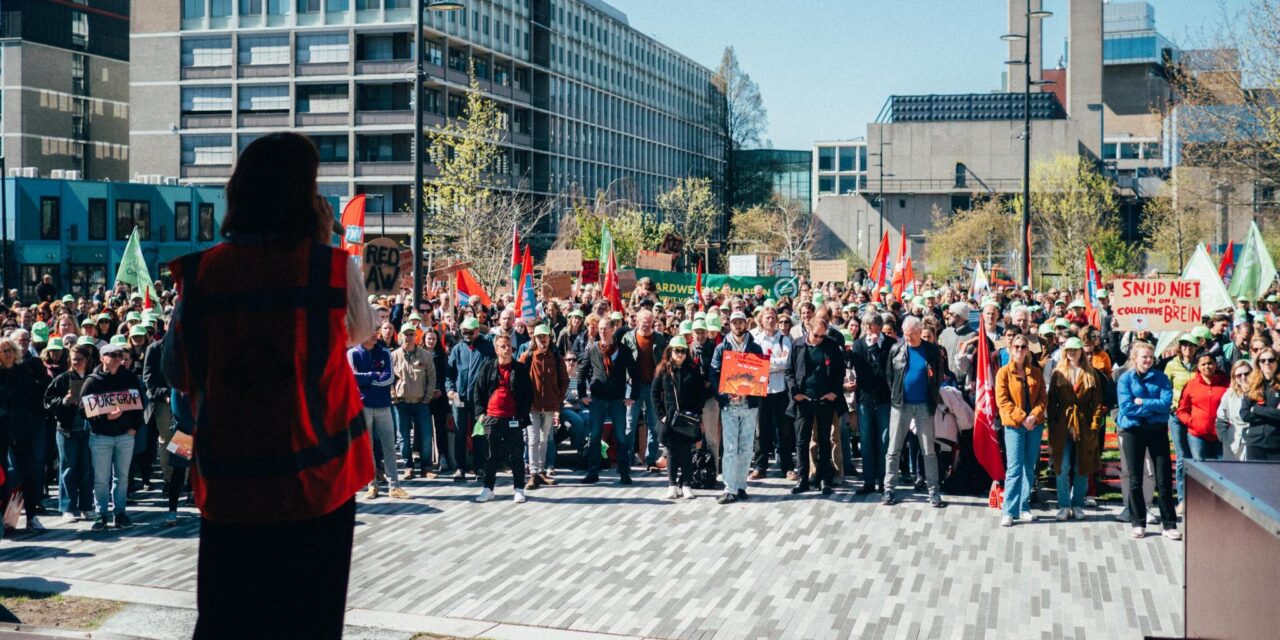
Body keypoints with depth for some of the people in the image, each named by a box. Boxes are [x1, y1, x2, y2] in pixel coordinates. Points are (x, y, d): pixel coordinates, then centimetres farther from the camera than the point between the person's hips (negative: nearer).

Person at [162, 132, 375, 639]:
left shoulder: (201, 273, -6)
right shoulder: (333, 269, -10)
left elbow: (178, 375, 5)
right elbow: (361, 333, 11)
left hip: (227, 487, 2)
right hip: (316, 482, -1)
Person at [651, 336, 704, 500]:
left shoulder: (693, 370, 4)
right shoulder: (663, 370, 4)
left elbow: (701, 392, 4)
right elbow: (655, 393, 4)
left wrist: (697, 413, -4)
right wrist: (661, 414, -3)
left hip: (689, 418, 0)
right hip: (669, 418, 0)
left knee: (687, 452, 3)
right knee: (672, 452, 6)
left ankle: (686, 485, 9)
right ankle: (672, 485, 12)